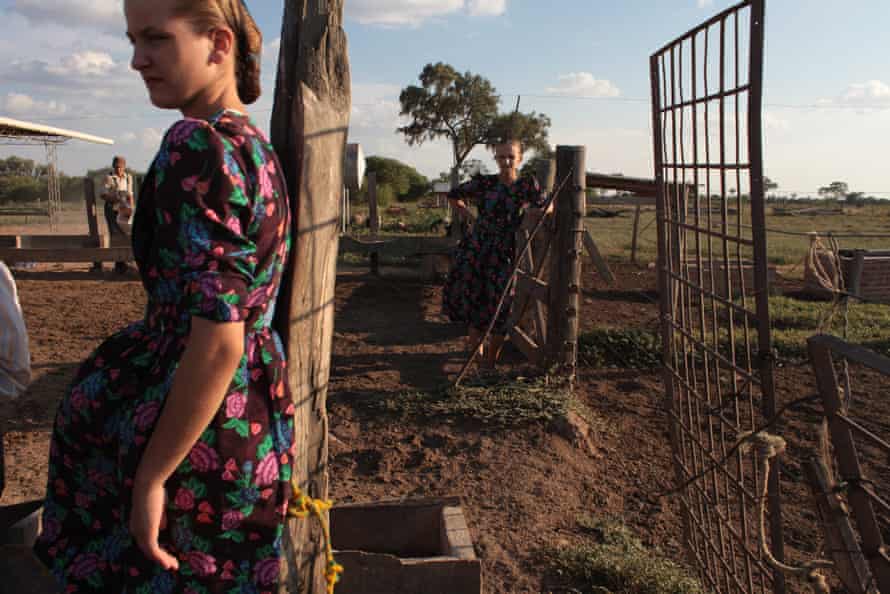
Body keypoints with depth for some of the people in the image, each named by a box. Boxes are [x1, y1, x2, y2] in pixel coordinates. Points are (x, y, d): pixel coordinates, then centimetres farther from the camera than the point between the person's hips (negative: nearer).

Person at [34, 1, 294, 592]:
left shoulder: (198, 146, -22)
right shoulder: (253, 143, 6)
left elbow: (219, 339, -27)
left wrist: (151, 476, -18)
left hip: (204, 431, -9)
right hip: (254, 404, 9)